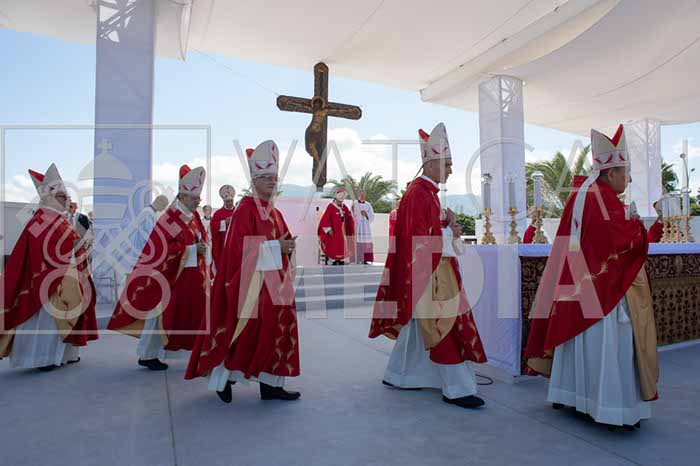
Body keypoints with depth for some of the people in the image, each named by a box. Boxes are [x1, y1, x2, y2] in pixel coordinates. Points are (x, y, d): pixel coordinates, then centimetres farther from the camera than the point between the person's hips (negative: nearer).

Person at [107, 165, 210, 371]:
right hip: (171, 274, -8)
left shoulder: (194, 216, 11)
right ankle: (147, 355, 16)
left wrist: (203, 246, -8)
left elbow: (203, 238, 15)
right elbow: (164, 248, -19)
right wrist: (193, 248, -19)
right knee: (160, 313, 1)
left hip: (191, 275, 8)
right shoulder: (171, 218, -14)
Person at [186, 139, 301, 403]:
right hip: (252, 280, -8)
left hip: (275, 282, 8)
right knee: (245, 331, -2)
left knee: (275, 330, 7)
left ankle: (270, 384, 16)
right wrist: (275, 246, -18)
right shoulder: (245, 209, -8)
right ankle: (222, 378, 19)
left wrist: (288, 247, -3)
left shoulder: (275, 213, 16)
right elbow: (242, 247, -17)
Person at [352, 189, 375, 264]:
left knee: (366, 245, -1)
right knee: (357, 244, -10)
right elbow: (351, 216, -2)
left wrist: (366, 214, -10)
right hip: (356, 227, -3)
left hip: (366, 228, 3)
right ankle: (357, 260, -7)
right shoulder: (354, 204, 5)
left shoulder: (368, 205, 13)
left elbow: (372, 217, 7)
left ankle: (365, 260, 3)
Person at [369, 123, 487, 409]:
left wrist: (448, 227, 3)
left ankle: (396, 375, 29)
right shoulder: (419, 193, -16)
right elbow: (419, 239, -22)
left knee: (416, 324, 17)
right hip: (427, 271, -11)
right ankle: (456, 388, 7)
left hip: (436, 269, 11)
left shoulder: (427, 191, 16)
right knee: (445, 324, -4)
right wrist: (449, 232, -13)